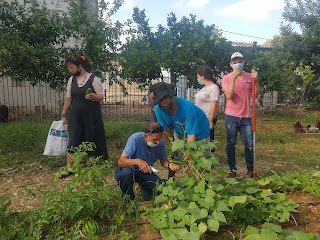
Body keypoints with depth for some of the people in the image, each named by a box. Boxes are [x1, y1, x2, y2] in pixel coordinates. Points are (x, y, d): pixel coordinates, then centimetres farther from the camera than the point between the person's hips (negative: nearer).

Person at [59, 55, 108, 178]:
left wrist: (93, 97, -28)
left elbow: (101, 97, -6)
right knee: (72, 140, 0)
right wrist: (63, 114, 8)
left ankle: (88, 166, 21)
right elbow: (68, 98, 12)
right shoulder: (71, 80, 8)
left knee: (89, 140, 4)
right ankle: (68, 168, 8)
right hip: (75, 115, 4)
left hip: (91, 115, -4)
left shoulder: (94, 79, -7)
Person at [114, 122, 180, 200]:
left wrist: (169, 165, -23)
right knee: (126, 173, -39)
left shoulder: (160, 143, -15)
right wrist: (137, 161, -49)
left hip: (146, 171, 4)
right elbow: (120, 161, -31)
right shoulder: (135, 139, -29)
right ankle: (128, 197, -6)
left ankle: (143, 185, 18)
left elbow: (163, 161, 1)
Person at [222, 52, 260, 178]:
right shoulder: (227, 78, 1)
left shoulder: (250, 77, 9)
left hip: (246, 117, 2)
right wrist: (233, 77, -18)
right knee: (231, 144, 5)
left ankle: (250, 170, 18)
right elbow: (229, 95, -15)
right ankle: (232, 170, 17)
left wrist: (256, 80, -8)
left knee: (249, 145, 4)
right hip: (231, 116, -2)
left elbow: (255, 96, 4)